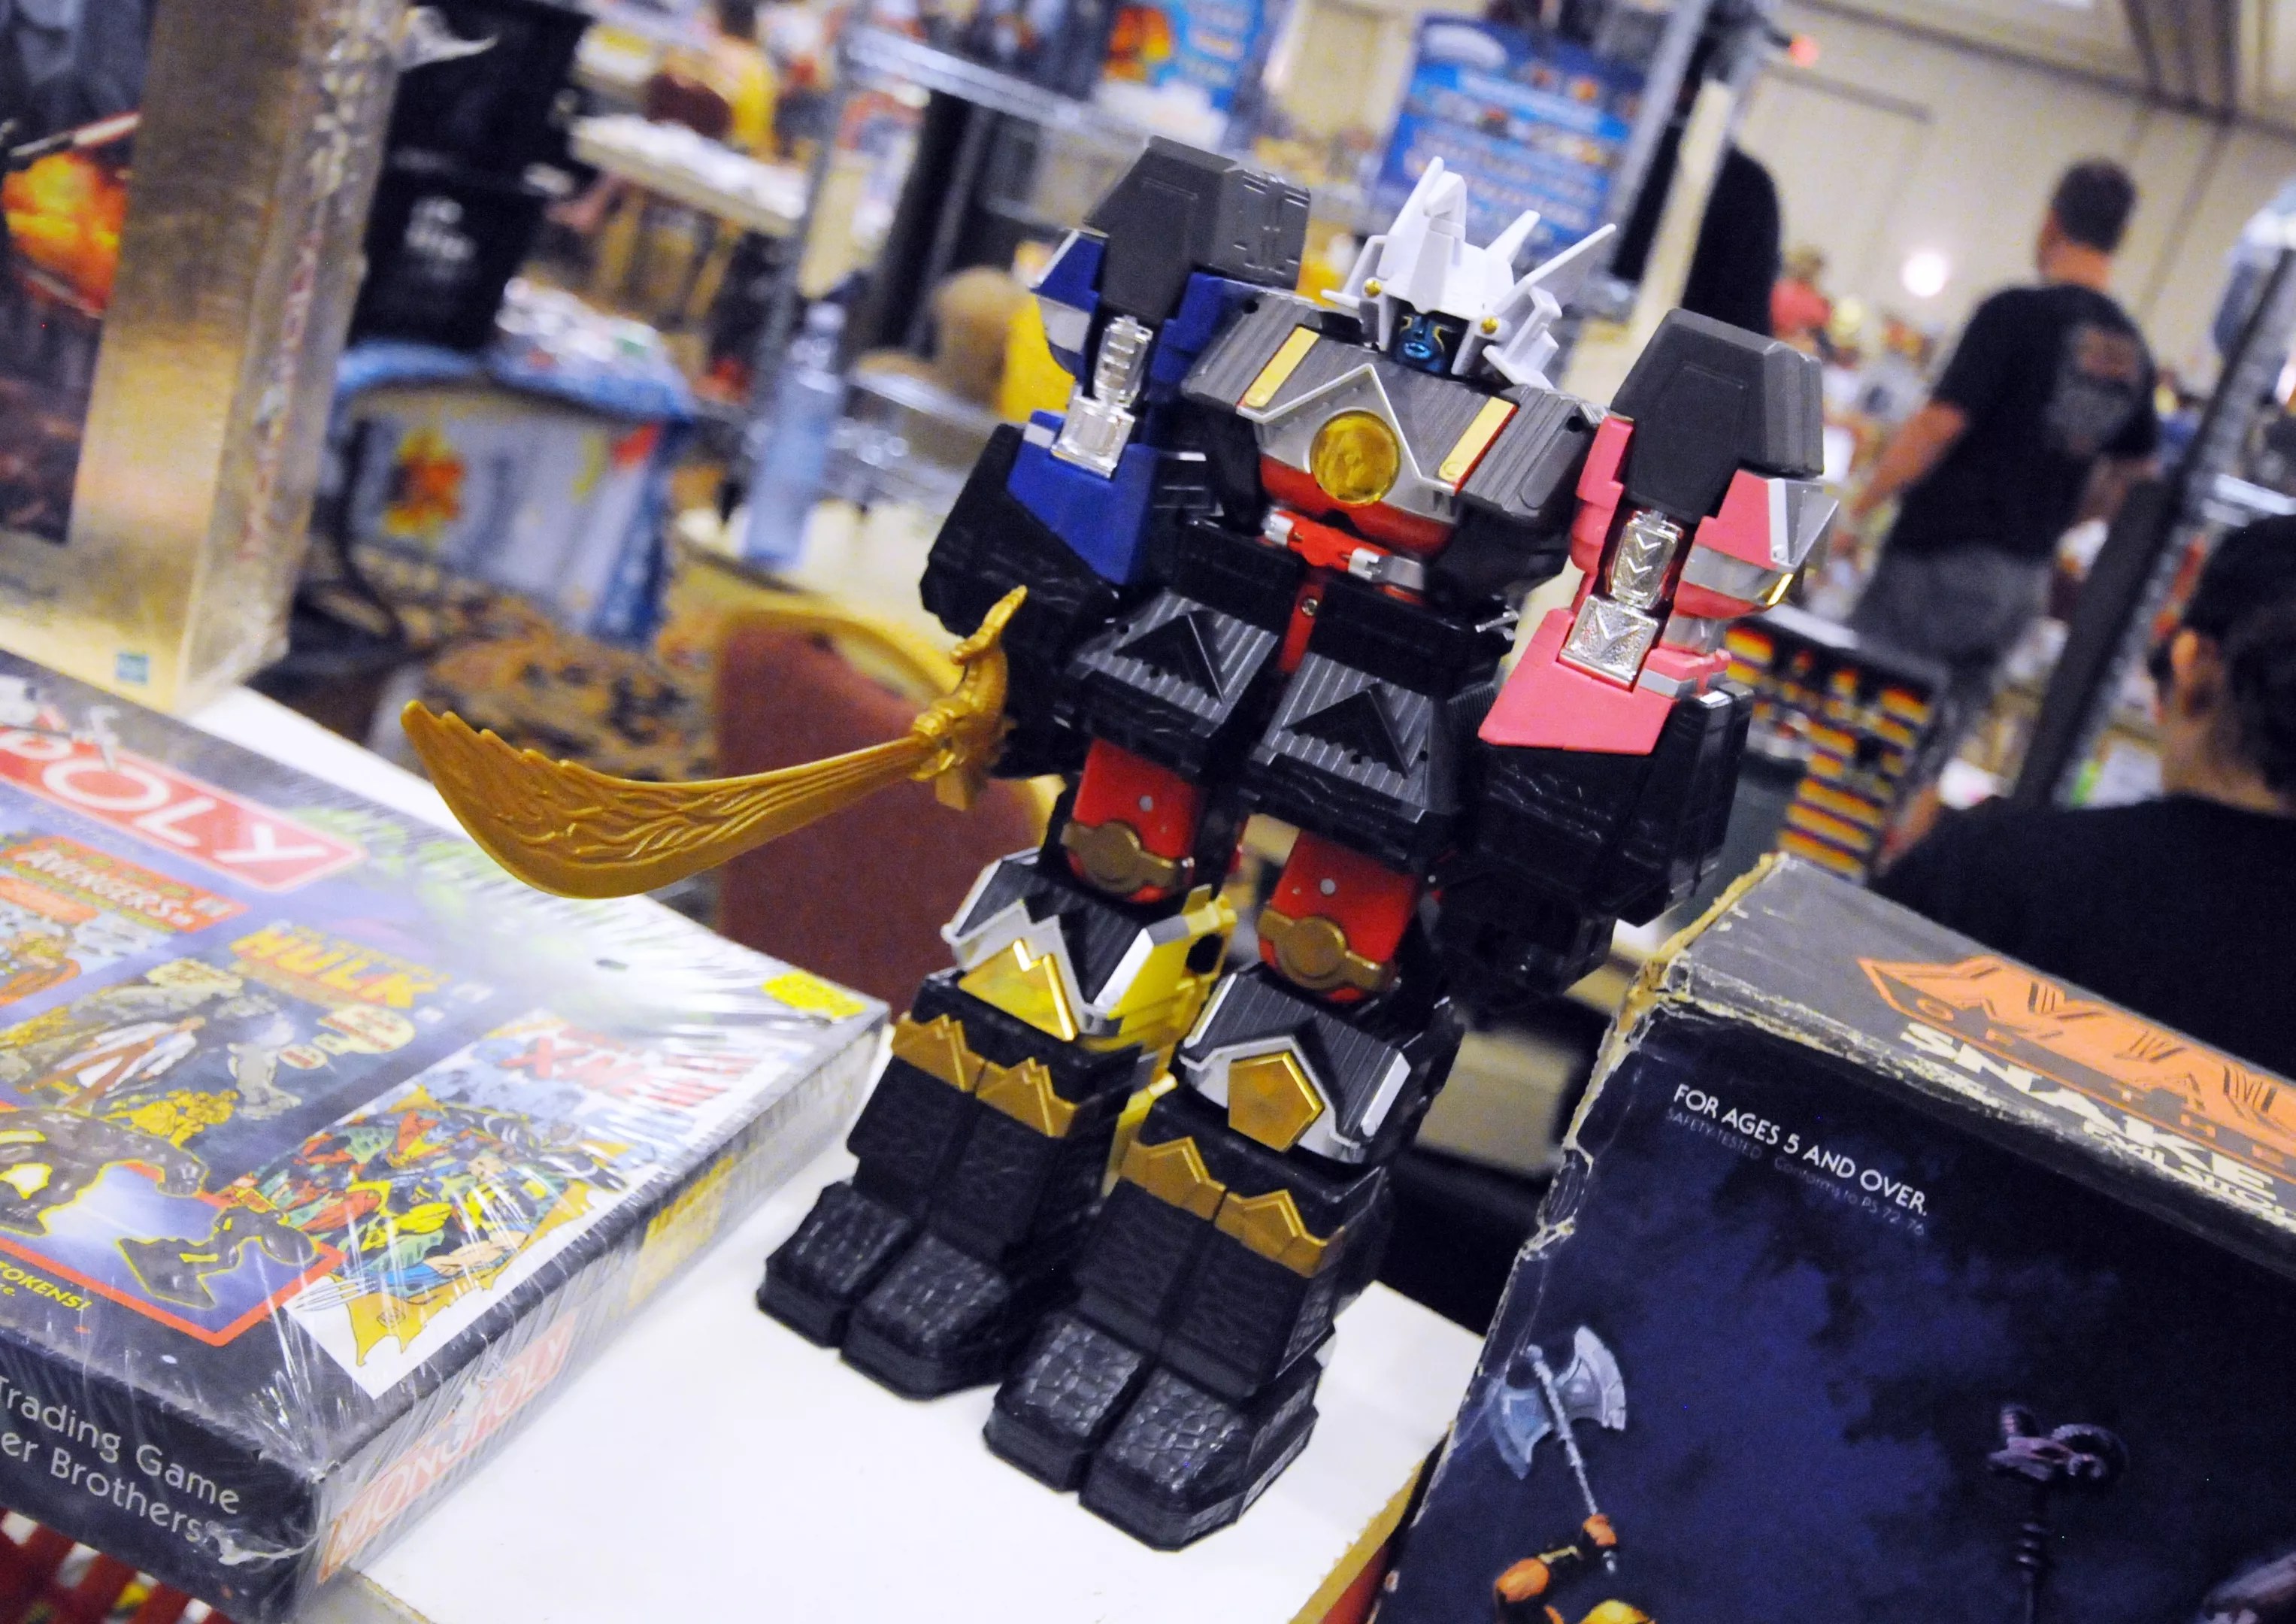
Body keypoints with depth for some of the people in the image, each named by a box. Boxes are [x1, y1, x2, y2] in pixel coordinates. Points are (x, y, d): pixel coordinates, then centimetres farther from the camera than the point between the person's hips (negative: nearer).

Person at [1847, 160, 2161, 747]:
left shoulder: (2018, 313, -11)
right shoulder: (2133, 352, 10)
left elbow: (1940, 425, -16)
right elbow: (2128, 480, 17)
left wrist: (1858, 507, -7)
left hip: (1945, 561, -7)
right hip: (2027, 580, 7)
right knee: (1922, 757, 12)